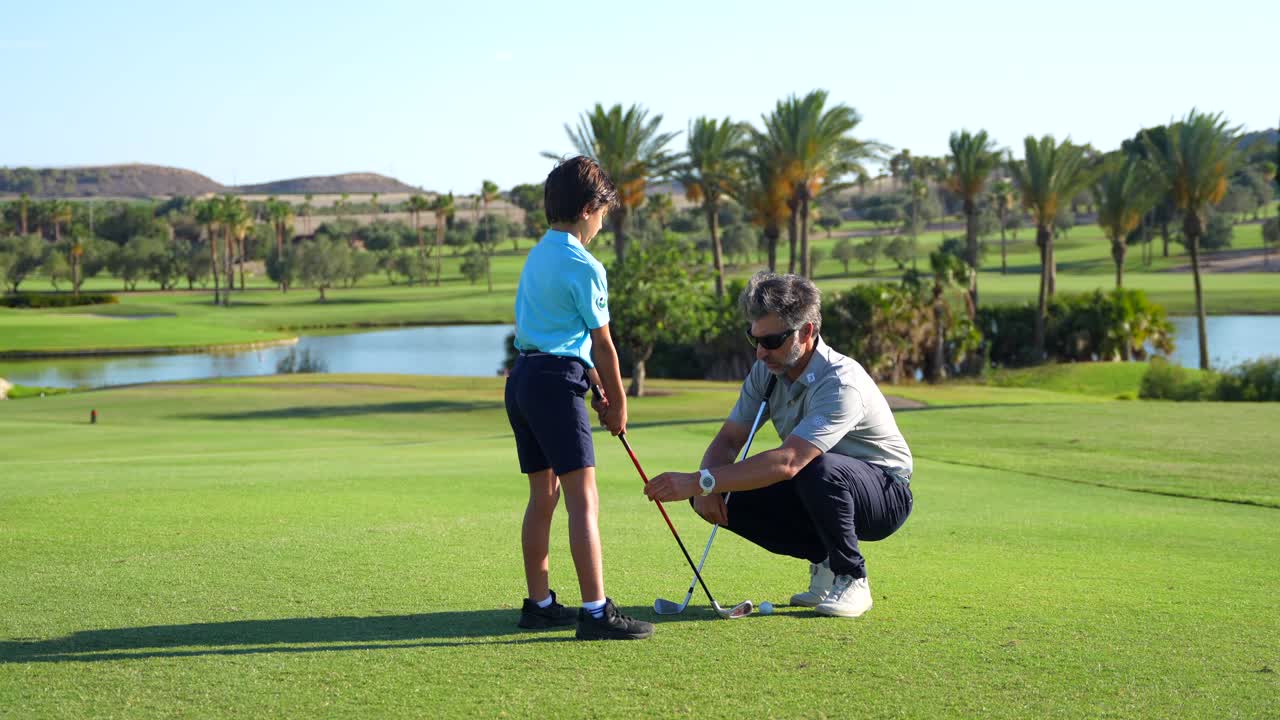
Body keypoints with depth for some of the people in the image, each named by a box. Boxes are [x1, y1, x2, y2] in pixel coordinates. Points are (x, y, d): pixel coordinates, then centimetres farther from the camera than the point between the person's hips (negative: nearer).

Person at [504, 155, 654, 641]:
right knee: (584, 500, -10)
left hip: (523, 377, 9)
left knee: (543, 495, 15)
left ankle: (539, 604, 21)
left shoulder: (537, 257, 17)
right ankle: (596, 612, -13)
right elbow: (603, 345, -3)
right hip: (556, 382, -9)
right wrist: (617, 402, 9)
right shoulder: (584, 267, -10)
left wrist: (595, 382, 20)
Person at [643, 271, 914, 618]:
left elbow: (788, 462, -41)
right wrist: (708, 488, -24)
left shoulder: (841, 383, -30)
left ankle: (852, 580, -16)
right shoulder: (766, 371, -4)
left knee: (819, 469, -40)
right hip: (817, 493, 8)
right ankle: (825, 563, 4)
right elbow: (728, 439, -1)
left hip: (886, 495, -7)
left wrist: (699, 482, -44)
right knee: (728, 497, -13)